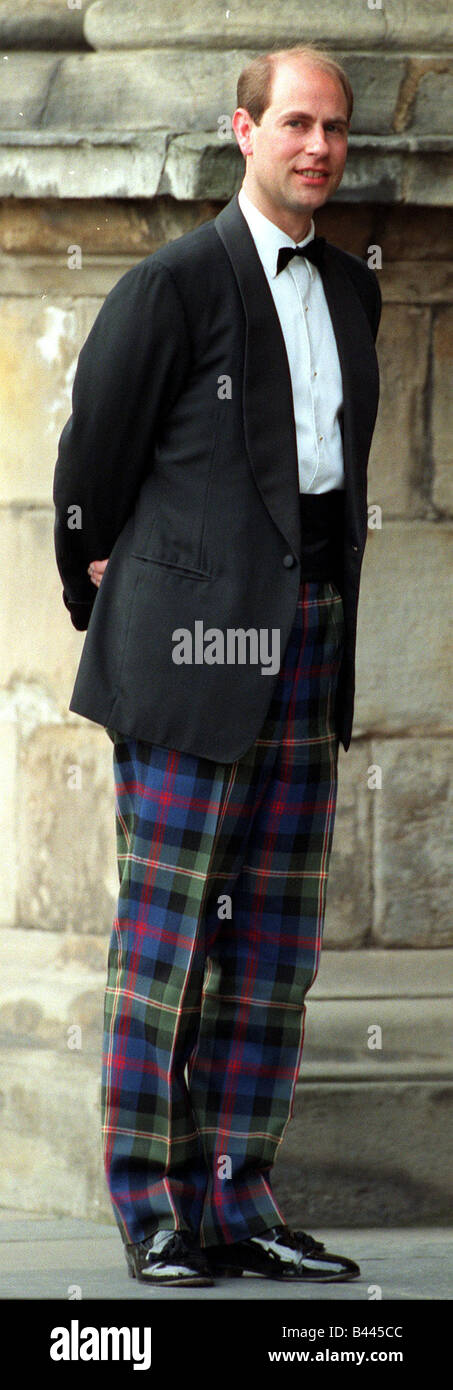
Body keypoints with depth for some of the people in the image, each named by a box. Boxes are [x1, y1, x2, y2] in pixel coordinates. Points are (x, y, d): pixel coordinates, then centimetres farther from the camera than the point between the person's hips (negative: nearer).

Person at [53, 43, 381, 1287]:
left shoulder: (350, 290, 15)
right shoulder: (173, 284, -5)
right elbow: (94, 452, 0)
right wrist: (101, 601, 7)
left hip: (309, 646, 7)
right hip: (198, 645, -6)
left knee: (278, 939, 6)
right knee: (166, 927, -4)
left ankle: (238, 1202, 10)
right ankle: (154, 1209, 0)